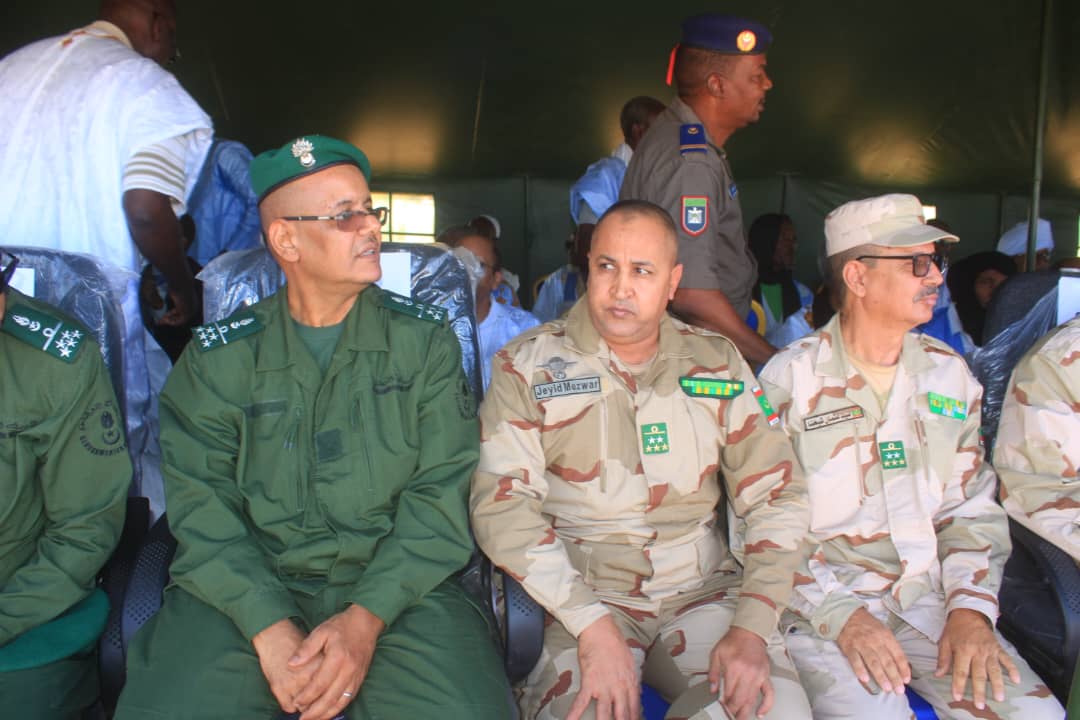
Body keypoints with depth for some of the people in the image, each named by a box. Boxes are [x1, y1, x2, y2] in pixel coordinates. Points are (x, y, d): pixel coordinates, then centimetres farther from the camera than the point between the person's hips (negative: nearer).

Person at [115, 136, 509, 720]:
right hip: (248, 588, 0)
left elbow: (442, 492, -3)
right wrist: (270, 628, -17)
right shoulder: (218, 356, 5)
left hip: (395, 585, 0)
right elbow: (201, 507, -2)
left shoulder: (424, 339, 4)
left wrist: (366, 617, -16)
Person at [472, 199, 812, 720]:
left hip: (704, 590, 3)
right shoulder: (526, 365, -1)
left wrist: (752, 627, -9)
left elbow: (775, 496, 4)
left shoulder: (719, 363, 7)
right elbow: (502, 502, -10)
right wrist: (592, 625, -19)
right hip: (581, 594, -2)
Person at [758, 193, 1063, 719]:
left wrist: (971, 609, -3)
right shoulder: (790, 378, -7)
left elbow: (972, 509, 11)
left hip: (930, 601, 5)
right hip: (821, 606, -4)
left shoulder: (948, 372, 9)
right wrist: (840, 617, -17)